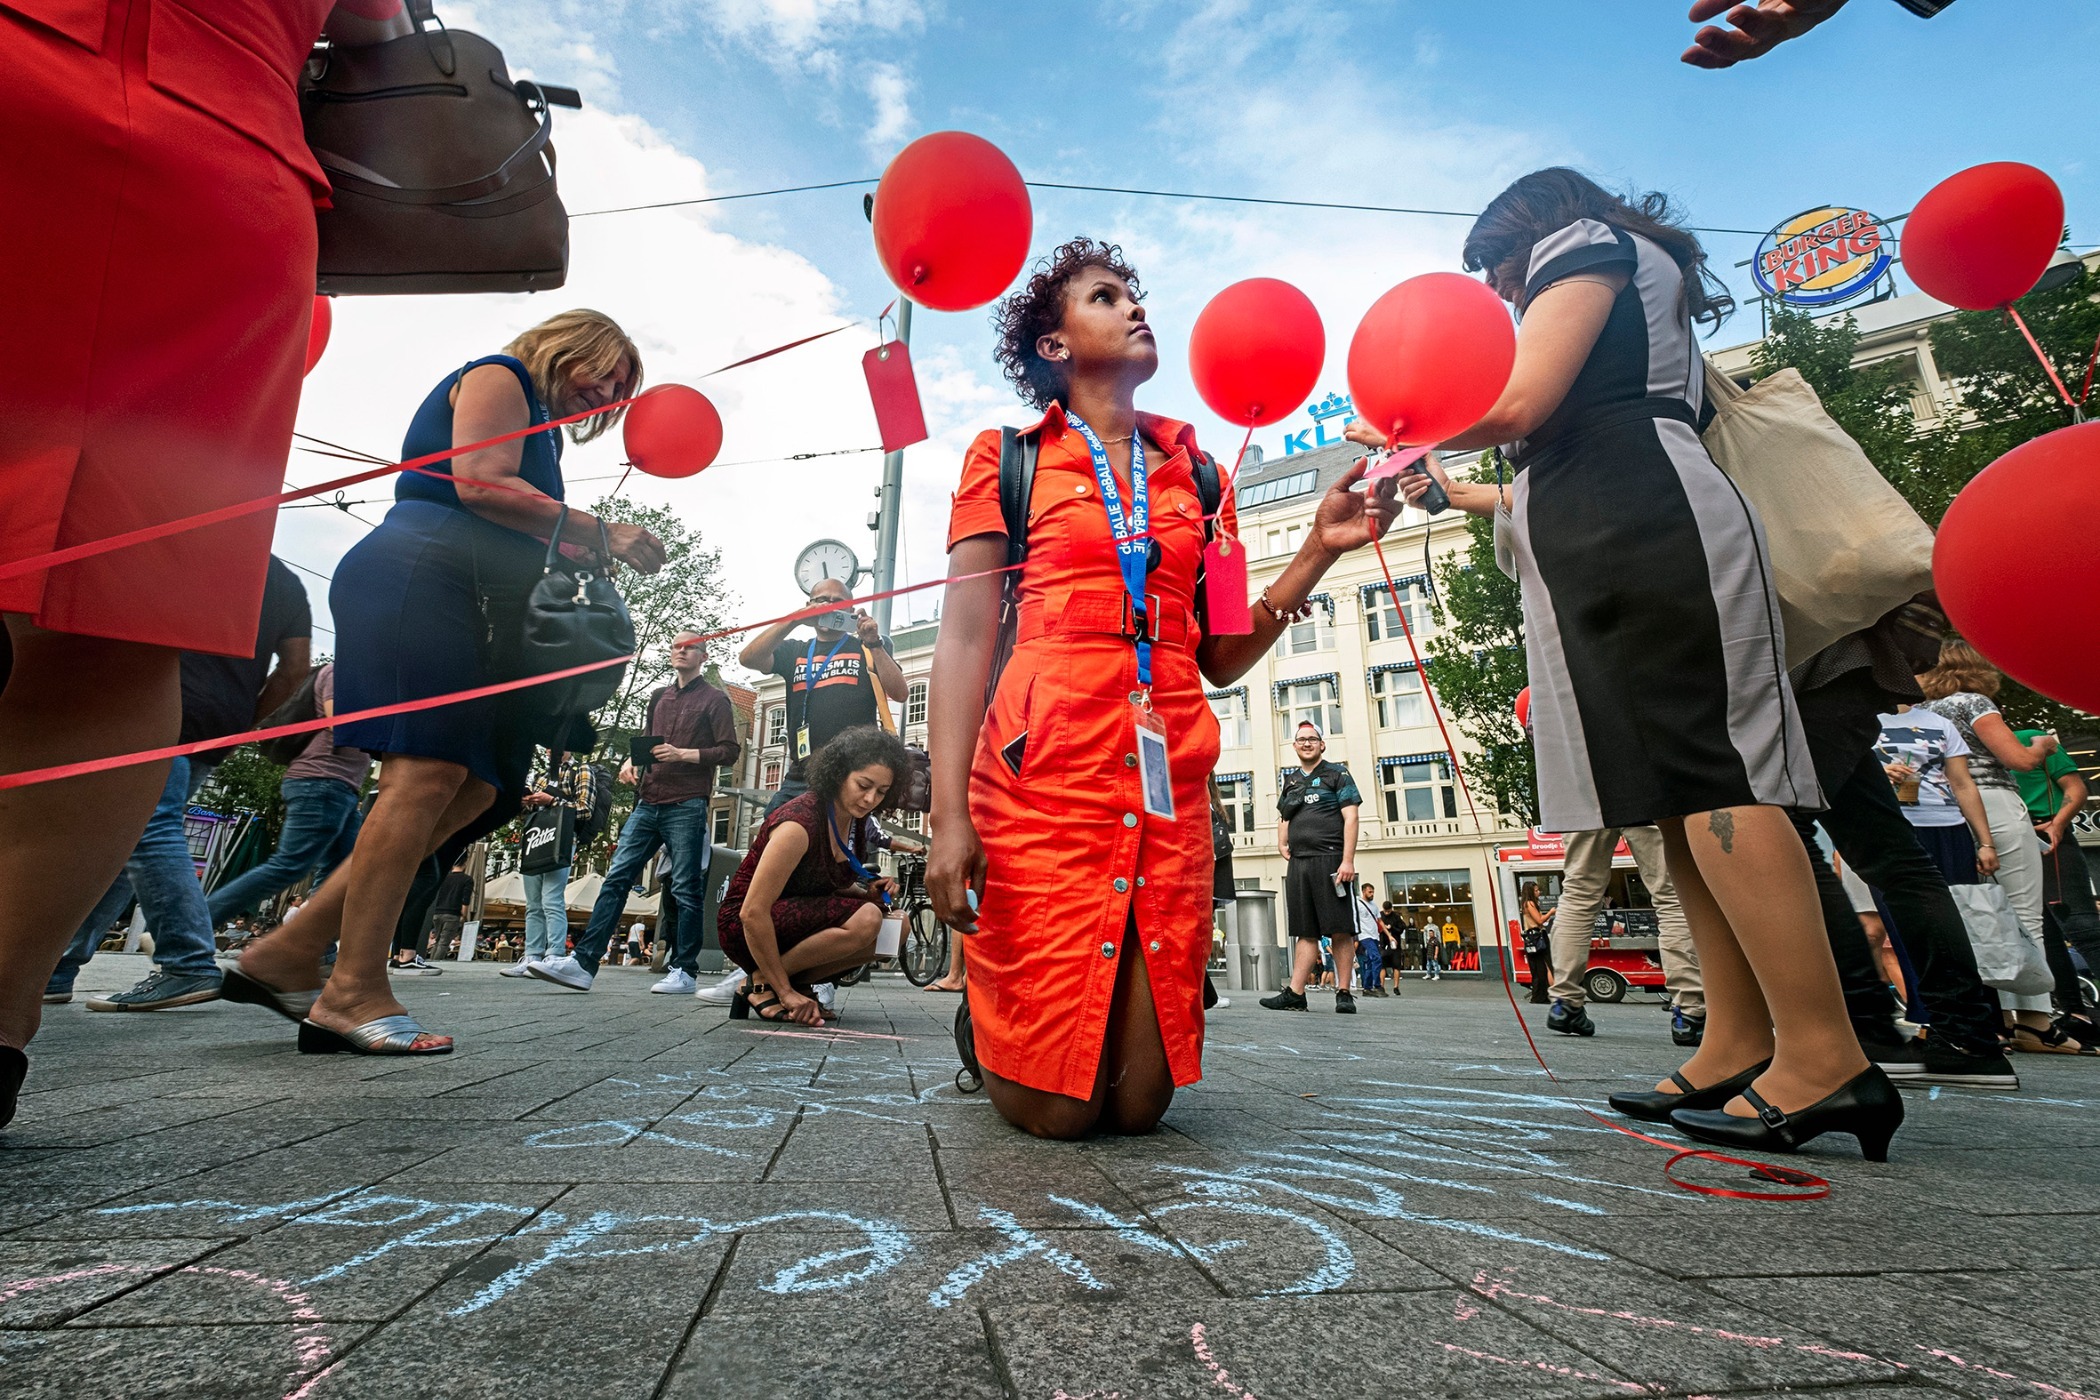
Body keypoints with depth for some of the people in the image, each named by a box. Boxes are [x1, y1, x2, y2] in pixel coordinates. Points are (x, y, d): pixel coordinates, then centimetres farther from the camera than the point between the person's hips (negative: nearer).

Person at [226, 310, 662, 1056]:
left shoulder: (534, 424, 32)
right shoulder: (496, 375, 6)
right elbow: (480, 483, -12)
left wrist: (591, 560, 11)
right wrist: (600, 533, -11)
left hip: (450, 602, 10)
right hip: (414, 576, -9)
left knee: (475, 789, -2)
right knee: (430, 770, -18)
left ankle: (290, 953, 2)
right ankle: (355, 993, -14)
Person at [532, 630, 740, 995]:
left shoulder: (714, 699, 2)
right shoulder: (659, 696, 21)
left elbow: (730, 751, -5)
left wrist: (683, 754, -16)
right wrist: (631, 761, 8)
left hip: (686, 807, -6)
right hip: (647, 803, 6)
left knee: (686, 889, -3)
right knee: (616, 878, 0)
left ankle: (684, 971, 3)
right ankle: (583, 963, 1)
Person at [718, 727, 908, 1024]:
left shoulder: (854, 823, 1)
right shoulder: (800, 823, -24)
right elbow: (752, 913, -26)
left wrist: (868, 893, -7)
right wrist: (784, 992, -23)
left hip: (798, 917, 8)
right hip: (744, 928, -8)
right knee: (865, 920, -29)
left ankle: (797, 981, -1)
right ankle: (762, 983, -12)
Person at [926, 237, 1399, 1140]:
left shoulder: (1196, 475, 19)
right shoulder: (1007, 458, 8)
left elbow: (1221, 657, 15)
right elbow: (965, 638, -1)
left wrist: (1319, 549, 4)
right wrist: (948, 814, -11)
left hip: (1169, 785, 4)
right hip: (1044, 775, -3)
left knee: (1137, 1105, 4)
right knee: (1055, 1107, -2)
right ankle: (983, 1023, 30)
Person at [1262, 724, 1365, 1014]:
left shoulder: (1337, 774, 4)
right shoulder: (1290, 781, 19)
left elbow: (1350, 817, -4)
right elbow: (1283, 816, 30)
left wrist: (1348, 860, -14)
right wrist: (1282, 843, 10)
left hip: (1329, 860, -5)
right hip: (1298, 863, 5)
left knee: (1340, 930, -4)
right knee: (1306, 932, 6)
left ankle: (1344, 993, 3)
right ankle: (1295, 994, 3)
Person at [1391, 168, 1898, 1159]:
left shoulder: (1583, 242, 10)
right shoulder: (1634, 289, 38)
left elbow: (1516, 405, -8)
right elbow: (1566, 472, 32)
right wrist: (1456, 493, 40)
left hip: (1649, 531, -10)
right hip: (1626, 548, 10)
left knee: (1704, 770, -17)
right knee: (1682, 789, 0)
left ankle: (1825, 1059, -17)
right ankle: (1738, 1049, 0)